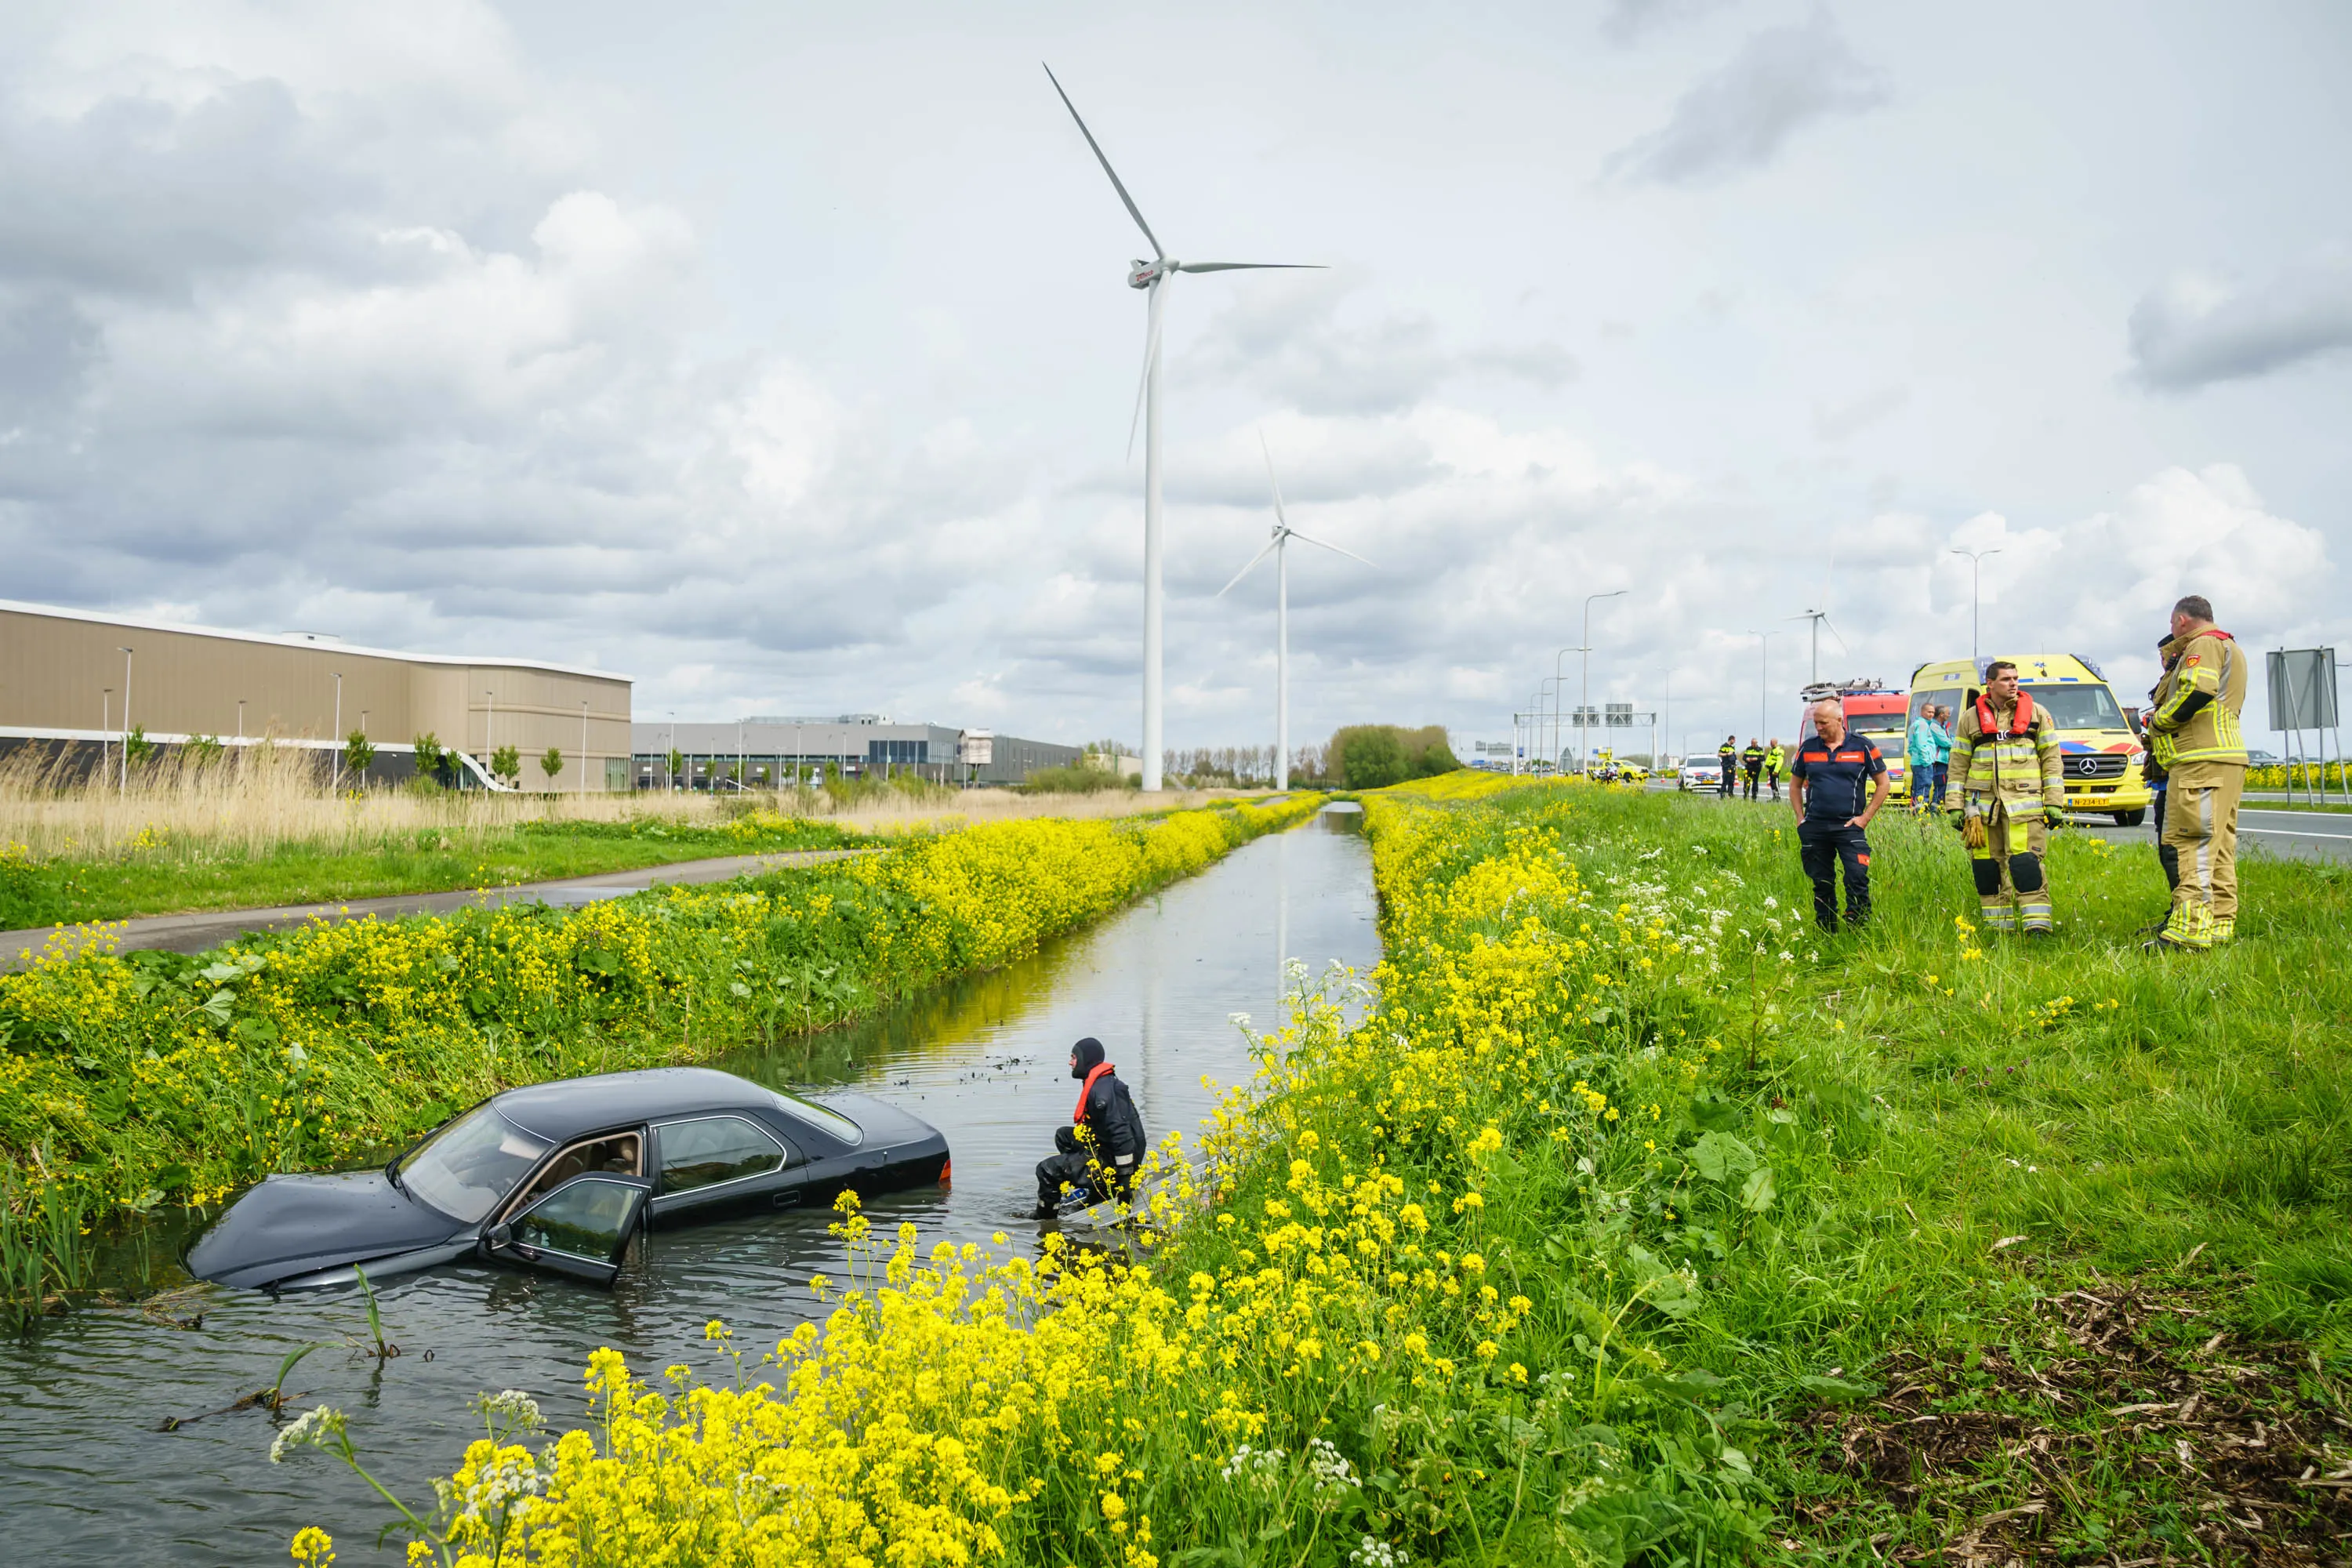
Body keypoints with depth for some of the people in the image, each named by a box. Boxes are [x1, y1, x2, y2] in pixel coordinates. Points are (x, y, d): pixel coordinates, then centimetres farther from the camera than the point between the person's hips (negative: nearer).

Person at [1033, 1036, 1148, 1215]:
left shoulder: (1102, 1090, -23)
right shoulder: (1099, 1083, 11)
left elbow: (1121, 1134, -29)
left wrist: (1126, 1181, -27)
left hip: (1112, 1161, -11)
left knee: (1047, 1169, -12)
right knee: (1063, 1135, 24)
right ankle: (1095, 1189, 17)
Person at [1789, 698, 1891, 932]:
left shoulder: (1862, 746, 0)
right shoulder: (1807, 747, 7)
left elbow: (1883, 784, 6)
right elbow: (1795, 785, 18)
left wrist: (1865, 818, -1)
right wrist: (1800, 818, 8)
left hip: (1849, 826, -3)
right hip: (1814, 827, 3)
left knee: (1857, 879, -15)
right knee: (1821, 884, 9)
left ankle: (1859, 931, -9)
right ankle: (1825, 934, 19)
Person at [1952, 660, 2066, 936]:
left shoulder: (2036, 713, 9)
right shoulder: (1971, 718, 12)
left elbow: (2052, 760, 8)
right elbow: (1958, 765, 13)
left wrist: (2055, 804, 2)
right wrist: (1956, 807, 7)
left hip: (2024, 803, -2)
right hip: (1982, 804, 2)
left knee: (2025, 861, -13)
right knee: (1986, 866, 3)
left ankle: (2038, 923, -9)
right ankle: (1998, 924, 13)